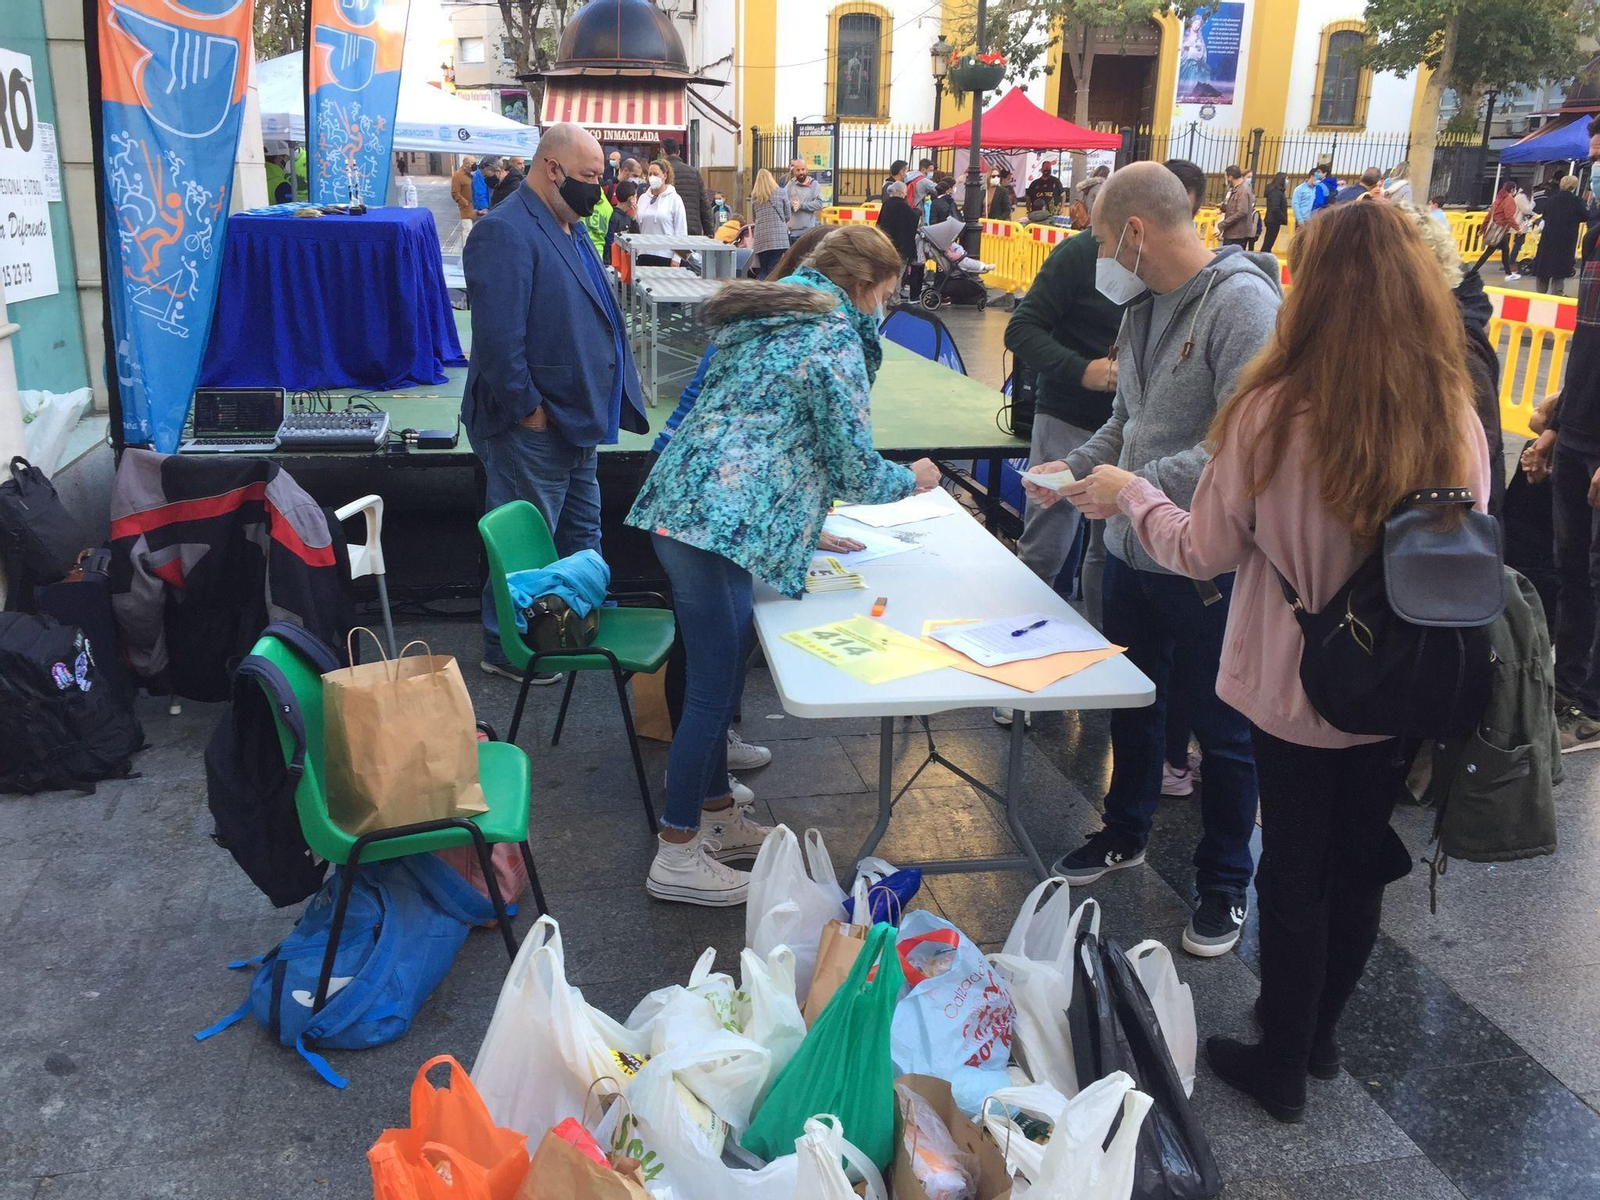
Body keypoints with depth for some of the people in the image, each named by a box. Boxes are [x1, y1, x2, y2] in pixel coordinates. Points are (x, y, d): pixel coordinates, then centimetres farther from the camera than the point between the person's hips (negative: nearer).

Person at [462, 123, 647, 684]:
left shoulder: (569, 227, 14)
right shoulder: (505, 232, -18)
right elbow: (498, 336, -26)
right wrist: (527, 408, -22)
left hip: (576, 421, 10)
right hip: (534, 428, -10)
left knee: (581, 536, 21)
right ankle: (506, 650, 18)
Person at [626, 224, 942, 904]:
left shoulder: (763, 320, 21)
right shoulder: (836, 339, -6)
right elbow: (855, 466, -5)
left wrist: (810, 525, 31)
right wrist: (911, 480, 16)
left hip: (681, 505, 10)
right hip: (720, 522, -10)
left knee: (716, 674, 18)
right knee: (713, 688, -2)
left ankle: (718, 819, 31)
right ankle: (677, 856, 8)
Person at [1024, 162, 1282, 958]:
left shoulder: (1241, 302, -19)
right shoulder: (1145, 304, 9)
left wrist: (1139, 486, -26)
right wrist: (1075, 467, 4)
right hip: (1133, 553, 8)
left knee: (1223, 732, 9)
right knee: (1132, 704, 23)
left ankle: (1224, 883, 28)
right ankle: (1126, 833, 44)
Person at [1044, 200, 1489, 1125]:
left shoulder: (1272, 411, -21)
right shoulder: (1456, 420, -11)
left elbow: (1204, 553, -11)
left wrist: (1129, 493, 5)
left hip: (1294, 689, -3)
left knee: (1295, 876, 15)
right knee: (1361, 867, 22)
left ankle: (1282, 1065, 32)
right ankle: (1320, 1035, 42)